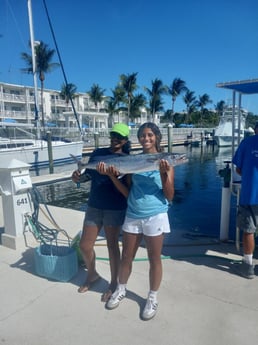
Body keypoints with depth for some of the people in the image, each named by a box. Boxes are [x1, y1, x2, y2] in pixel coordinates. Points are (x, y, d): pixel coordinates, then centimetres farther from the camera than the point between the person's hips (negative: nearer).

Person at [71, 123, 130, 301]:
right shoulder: (98, 152, 5)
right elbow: (88, 174, 7)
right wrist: (78, 177, -13)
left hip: (115, 208, -4)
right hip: (94, 205, 4)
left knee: (112, 245, 8)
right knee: (85, 245, 10)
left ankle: (114, 283, 30)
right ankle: (92, 274, 39)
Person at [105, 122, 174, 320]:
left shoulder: (165, 162, -5)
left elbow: (169, 196, -8)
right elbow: (128, 192, 5)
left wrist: (164, 174, -22)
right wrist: (113, 176, -8)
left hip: (155, 216, -3)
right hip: (132, 215, 3)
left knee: (154, 259, 11)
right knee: (126, 256, 16)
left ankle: (153, 298, 32)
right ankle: (121, 289, 40)